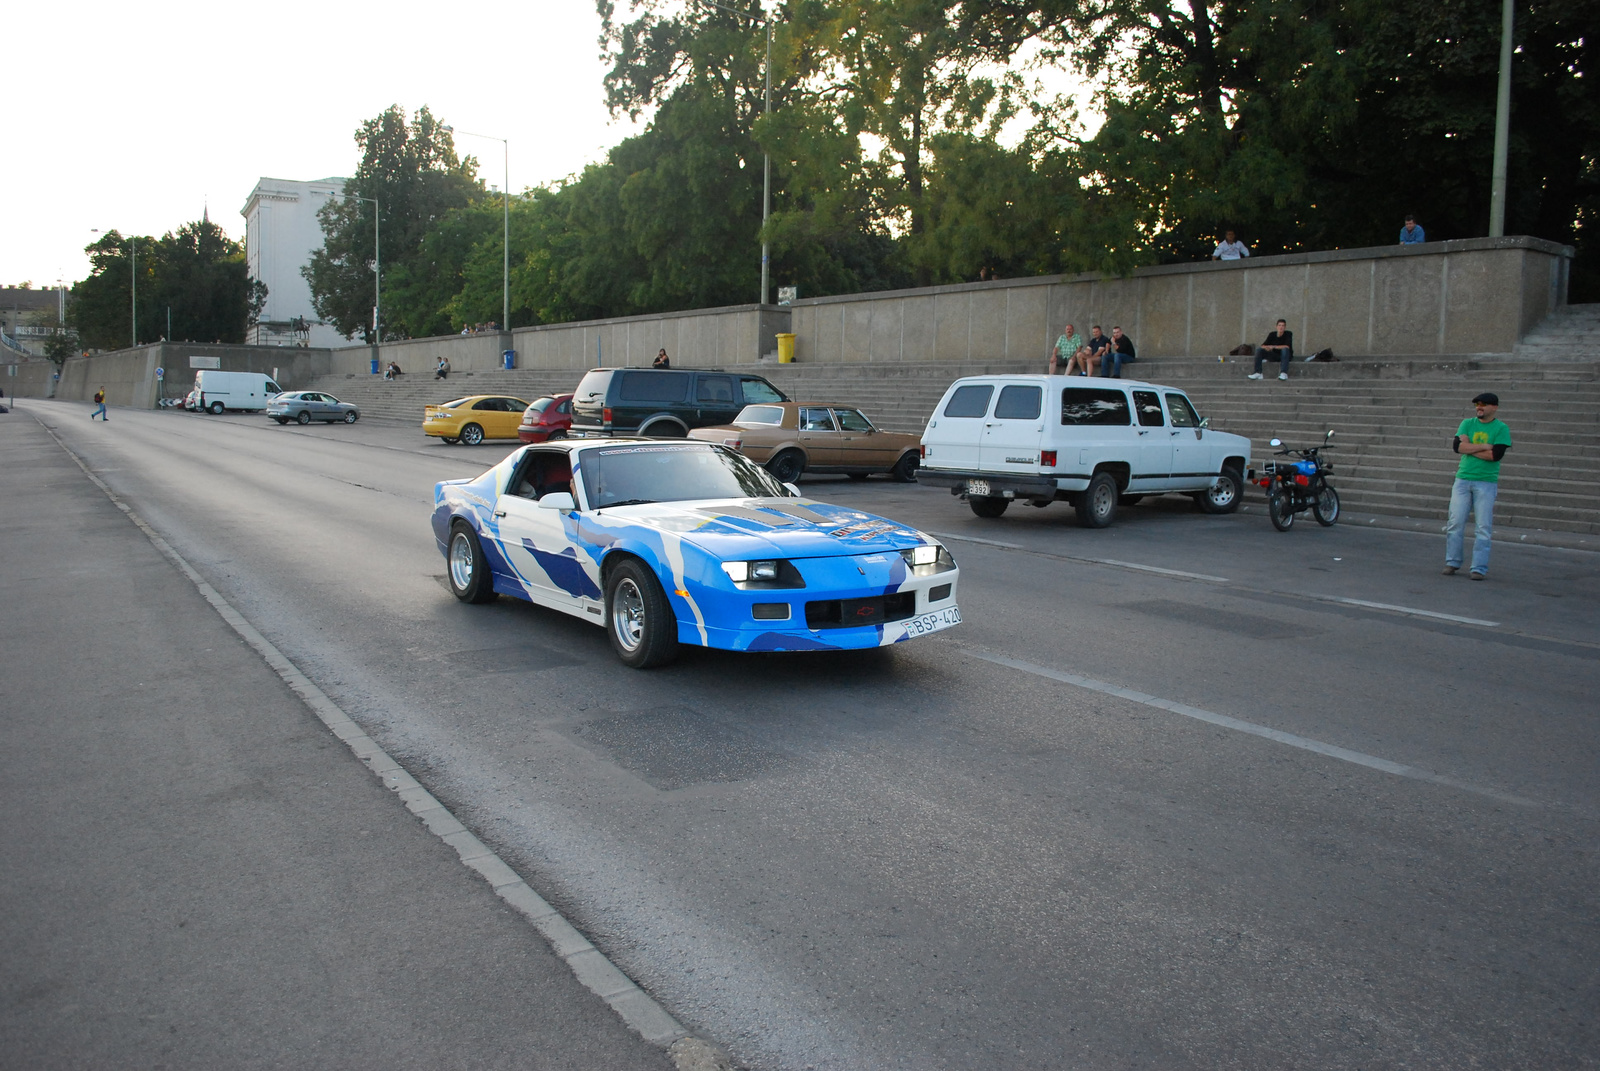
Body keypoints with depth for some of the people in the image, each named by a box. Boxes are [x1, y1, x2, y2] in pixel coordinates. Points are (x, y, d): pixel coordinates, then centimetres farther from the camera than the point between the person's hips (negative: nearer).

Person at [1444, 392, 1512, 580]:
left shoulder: (1501, 428, 0)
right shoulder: (1467, 423, 10)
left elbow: (1496, 454, -14)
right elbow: (1457, 445, -5)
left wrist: (1469, 448, -9)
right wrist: (1484, 446, -10)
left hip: (1486, 482, -3)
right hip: (1462, 479, 3)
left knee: (1483, 527, -3)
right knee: (1455, 522, 1)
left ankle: (1479, 568, 2)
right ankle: (1452, 563, 11)